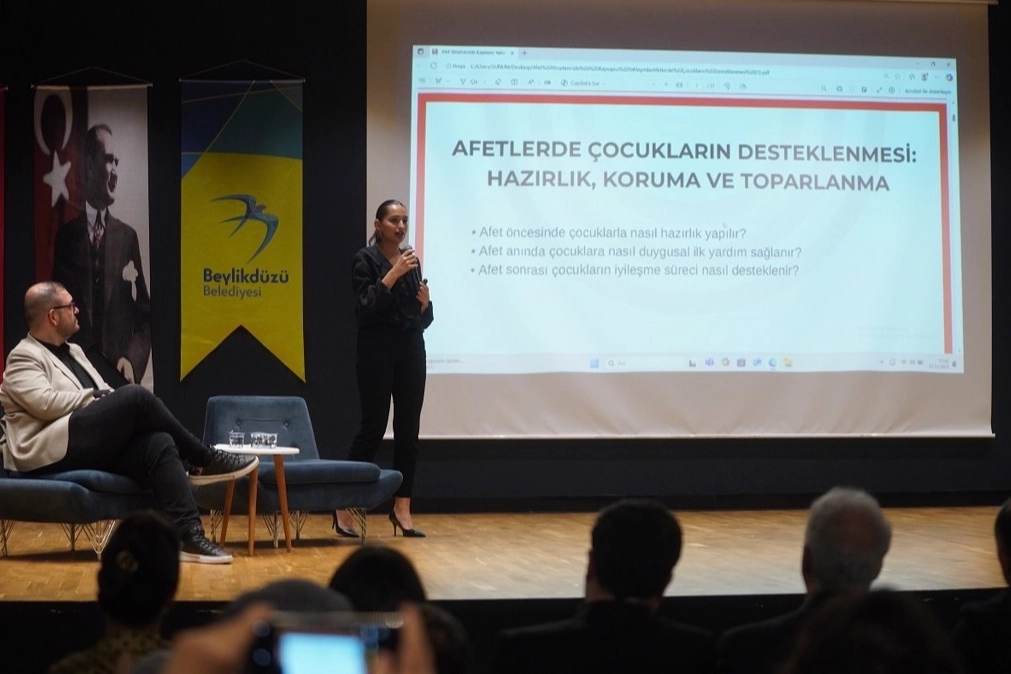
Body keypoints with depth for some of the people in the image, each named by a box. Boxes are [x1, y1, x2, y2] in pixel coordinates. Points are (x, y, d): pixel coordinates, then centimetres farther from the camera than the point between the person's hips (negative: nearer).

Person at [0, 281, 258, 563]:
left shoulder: (73, 351, 26)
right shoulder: (23, 358, 0)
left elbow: (109, 400, 23)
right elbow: (45, 404, -18)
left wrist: (107, 400, 0)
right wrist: (94, 397, -8)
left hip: (94, 449, 8)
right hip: (50, 454, -8)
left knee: (159, 443, -22)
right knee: (135, 396, -23)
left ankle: (189, 535, -34)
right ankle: (206, 461, -10)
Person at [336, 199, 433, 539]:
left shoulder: (412, 260, 13)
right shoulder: (365, 259, -3)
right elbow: (365, 307, -15)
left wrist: (425, 302, -5)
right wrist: (393, 274, -19)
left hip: (411, 351, 6)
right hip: (377, 350, -5)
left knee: (408, 430, 3)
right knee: (373, 426, -6)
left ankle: (402, 507, 7)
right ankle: (344, 505, 2)